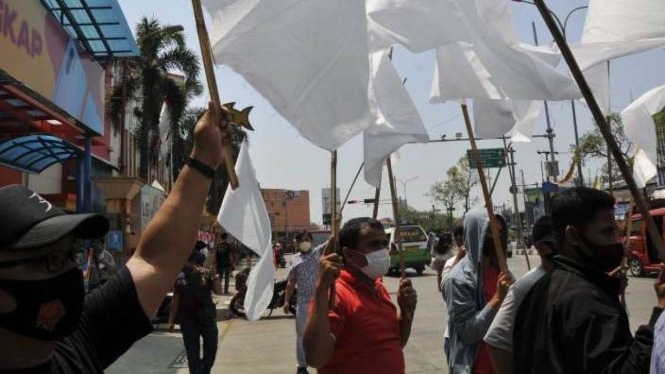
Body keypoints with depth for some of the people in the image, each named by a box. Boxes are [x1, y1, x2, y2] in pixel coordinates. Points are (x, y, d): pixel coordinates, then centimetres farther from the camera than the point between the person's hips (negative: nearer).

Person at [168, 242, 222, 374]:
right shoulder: (180, 278, -3)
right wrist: (171, 320, 2)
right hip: (188, 320, -1)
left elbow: (218, 291, -11)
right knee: (193, 353, 4)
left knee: (211, 348, 9)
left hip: (207, 318, 1)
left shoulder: (207, 274, -2)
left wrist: (214, 275, -23)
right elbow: (175, 301, 2)